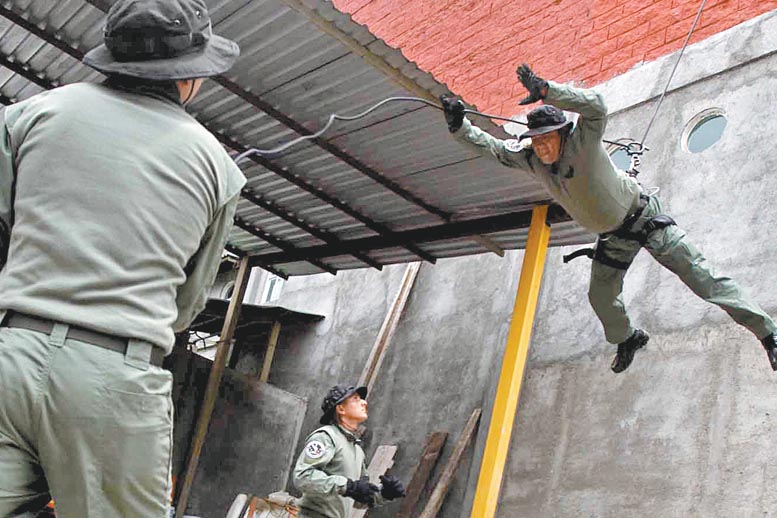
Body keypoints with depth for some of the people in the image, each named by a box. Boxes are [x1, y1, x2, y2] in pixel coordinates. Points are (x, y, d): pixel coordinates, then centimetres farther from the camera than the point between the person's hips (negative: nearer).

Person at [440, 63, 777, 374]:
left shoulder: (582, 144, -29)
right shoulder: (532, 160, -10)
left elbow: (595, 105, -48)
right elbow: (491, 146, -5)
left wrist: (545, 90, -56)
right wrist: (458, 125, -18)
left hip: (643, 219, -7)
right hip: (612, 236, 7)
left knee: (702, 279, -9)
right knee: (601, 297, 17)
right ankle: (628, 338, 48)